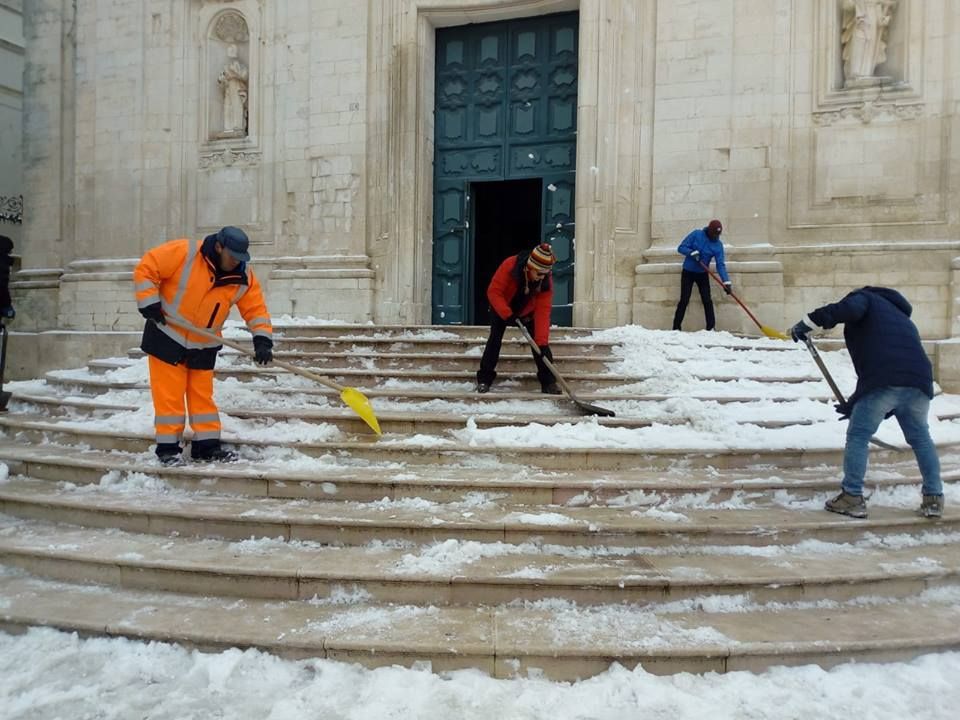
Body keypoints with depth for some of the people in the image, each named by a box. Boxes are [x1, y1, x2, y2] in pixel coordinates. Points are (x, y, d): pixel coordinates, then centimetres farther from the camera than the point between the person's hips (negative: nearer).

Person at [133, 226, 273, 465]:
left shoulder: (243, 277, -9)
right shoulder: (183, 253, -21)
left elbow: (256, 308, -6)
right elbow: (145, 269, -15)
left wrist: (262, 340, -18)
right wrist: (149, 302, -20)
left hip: (204, 346, 4)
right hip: (167, 336, -4)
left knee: (203, 395, 10)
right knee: (169, 394, 0)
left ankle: (207, 445, 18)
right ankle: (168, 447, 10)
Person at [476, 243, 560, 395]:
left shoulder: (546, 281, -29)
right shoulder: (510, 265, -36)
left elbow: (543, 311, -31)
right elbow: (493, 292, -31)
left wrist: (542, 342, -37)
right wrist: (507, 314, -42)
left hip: (527, 313, 2)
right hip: (501, 309, -1)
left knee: (539, 341, -9)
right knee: (495, 339, -12)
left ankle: (549, 382, -4)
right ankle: (484, 379, -4)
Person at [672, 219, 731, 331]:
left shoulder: (718, 245, -8)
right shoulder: (696, 234, -12)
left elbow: (720, 264, -12)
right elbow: (681, 248, -11)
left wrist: (726, 281, -23)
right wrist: (692, 252, -30)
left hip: (702, 274, 2)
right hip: (688, 272, -2)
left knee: (707, 301, -3)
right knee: (684, 300, -6)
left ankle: (711, 328, 2)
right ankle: (676, 327, 0)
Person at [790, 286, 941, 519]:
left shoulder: (865, 297, 19)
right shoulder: (903, 321, 37)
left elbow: (847, 308, -12)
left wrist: (808, 322, -7)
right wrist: (856, 405, 36)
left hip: (883, 382, -7)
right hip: (920, 380, 7)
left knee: (858, 436, 6)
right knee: (921, 438, 24)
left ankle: (852, 498, 8)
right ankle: (934, 499, 29)